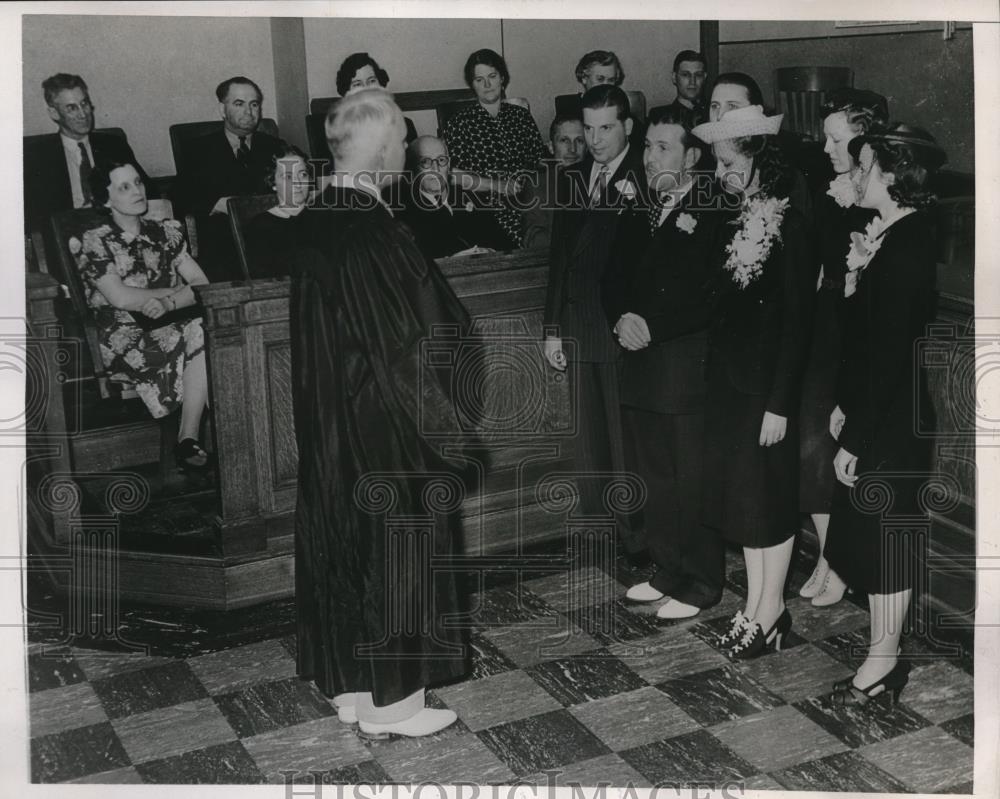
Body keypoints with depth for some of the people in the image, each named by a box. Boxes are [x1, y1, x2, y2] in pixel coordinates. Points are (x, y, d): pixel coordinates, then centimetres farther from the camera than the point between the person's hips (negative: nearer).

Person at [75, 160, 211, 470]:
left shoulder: (165, 233, 15)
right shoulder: (95, 243, 2)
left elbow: (203, 284, 5)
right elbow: (121, 298, -12)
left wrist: (167, 303, -15)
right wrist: (178, 291, -3)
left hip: (172, 327, 4)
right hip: (125, 340, -4)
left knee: (204, 332, -30)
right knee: (203, 334, -29)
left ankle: (189, 440, -26)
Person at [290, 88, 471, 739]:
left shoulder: (322, 219, 5)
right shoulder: (372, 233, -23)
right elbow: (401, 346, -22)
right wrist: (445, 417, -13)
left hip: (331, 424, 9)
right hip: (385, 427, -9)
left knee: (350, 540, 17)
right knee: (396, 551, 5)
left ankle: (352, 684, 30)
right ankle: (390, 701, 18)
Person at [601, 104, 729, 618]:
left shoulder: (714, 215, -9)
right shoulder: (638, 214, 14)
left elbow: (710, 298, -16)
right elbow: (615, 279, 16)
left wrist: (651, 325, -17)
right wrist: (621, 318, -4)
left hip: (687, 369, -7)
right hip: (640, 365, 7)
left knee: (693, 483, 2)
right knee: (652, 481, 14)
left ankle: (701, 583, 16)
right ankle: (668, 571, 28)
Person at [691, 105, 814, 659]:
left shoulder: (787, 227, -15)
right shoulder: (736, 222, 7)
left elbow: (797, 322, -17)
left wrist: (780, 404, -18)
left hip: (767, 385, -7)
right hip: (730, 381, 7)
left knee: (770, 496, 4)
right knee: (741, 493, 13)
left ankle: (771, 612, 18)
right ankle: (756, 604, 26)